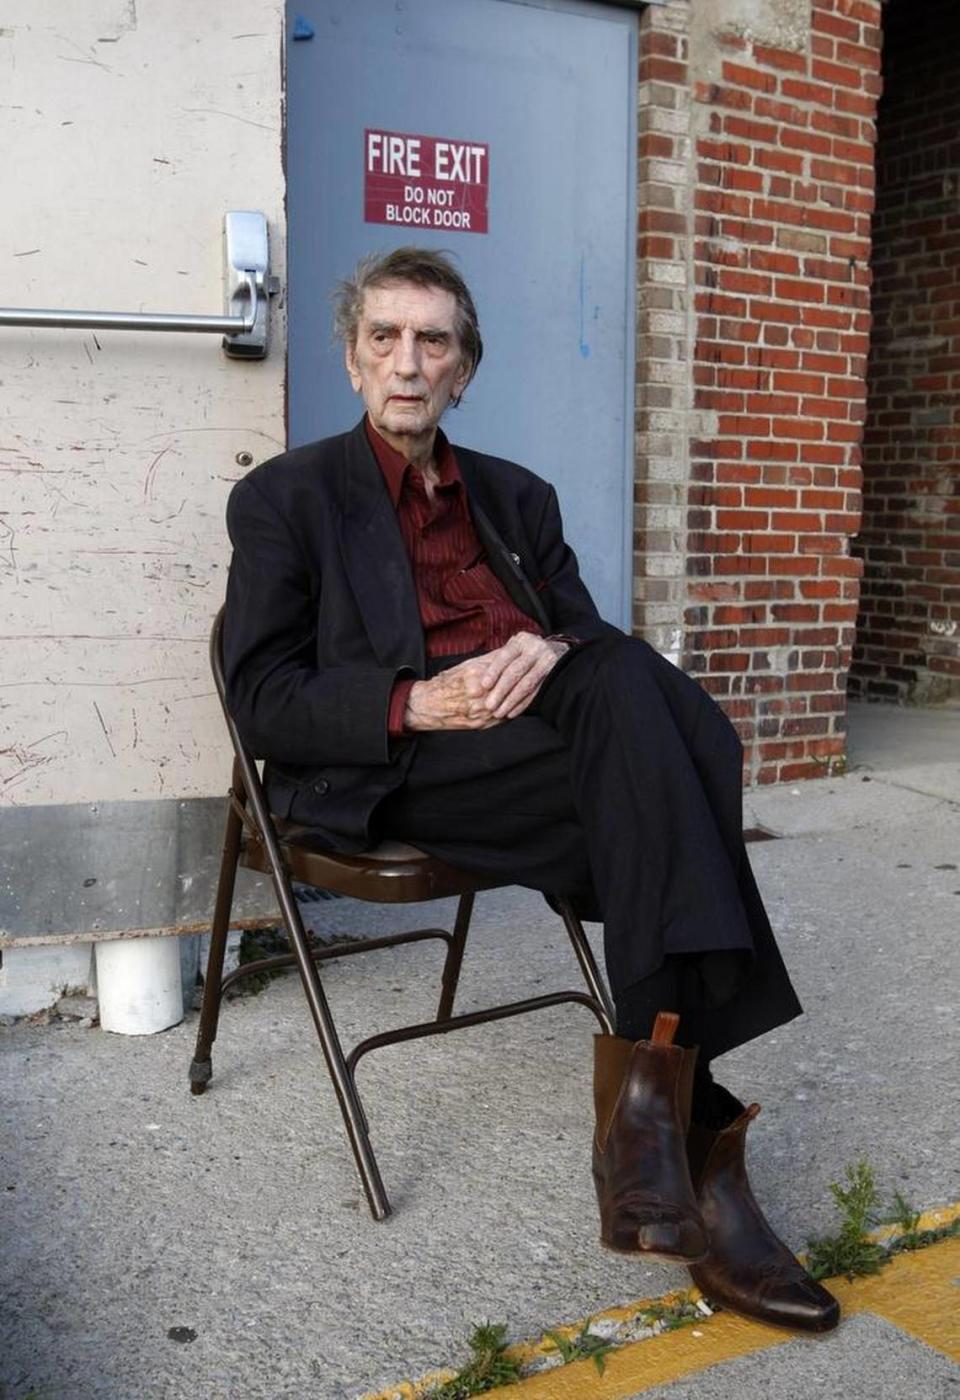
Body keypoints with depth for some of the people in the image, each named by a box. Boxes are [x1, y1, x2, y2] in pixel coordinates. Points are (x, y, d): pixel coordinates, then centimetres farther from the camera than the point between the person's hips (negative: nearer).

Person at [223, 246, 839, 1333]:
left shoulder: (518, 498, 25)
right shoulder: (285, 496, 11)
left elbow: (588, 628, 16)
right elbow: (261, 702, 1)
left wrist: (555, 648, -10)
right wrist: (415, 703, -17)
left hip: (538, 730, 5)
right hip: (392, 773, -5)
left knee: (632, 681, -30)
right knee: (660, 767, -30)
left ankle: (648, 1110, -27)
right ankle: (693, 1142, -29)